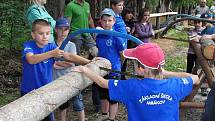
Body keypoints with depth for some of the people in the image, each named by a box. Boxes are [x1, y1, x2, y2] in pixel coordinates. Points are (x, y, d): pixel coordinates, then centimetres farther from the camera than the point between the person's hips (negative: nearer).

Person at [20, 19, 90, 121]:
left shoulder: (51, 46, -3)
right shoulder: (28, 45, -12)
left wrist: (89, 62, -17)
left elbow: (69, 56, -8)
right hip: (28, 91, -2)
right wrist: (51, 54, -43)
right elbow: (31, 59, -32)